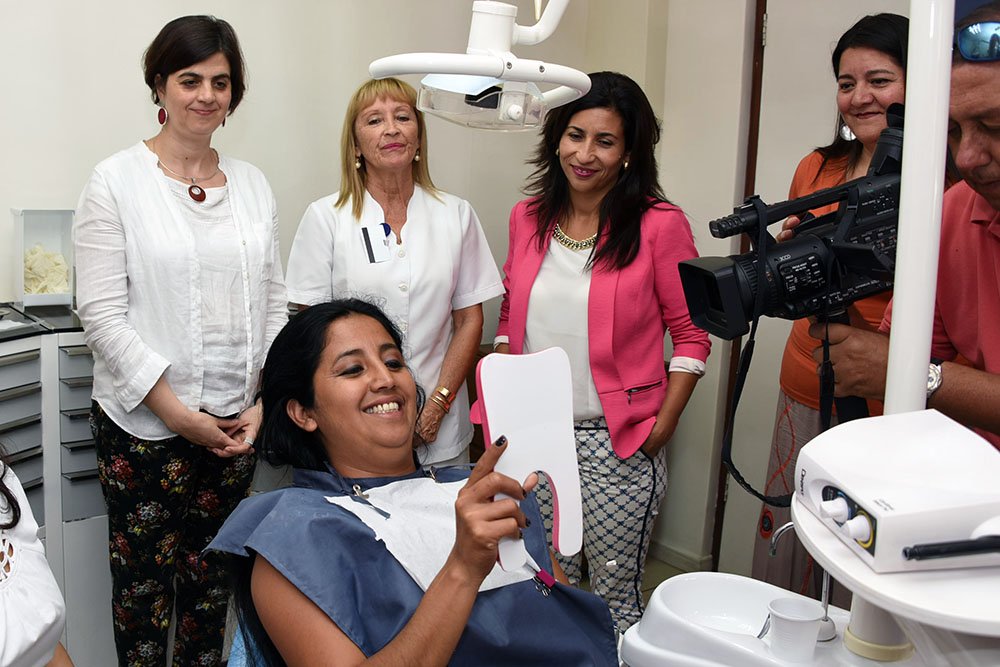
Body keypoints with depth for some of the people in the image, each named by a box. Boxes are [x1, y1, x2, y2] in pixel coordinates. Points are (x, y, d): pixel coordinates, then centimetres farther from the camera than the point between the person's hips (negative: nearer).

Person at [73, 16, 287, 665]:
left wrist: (262, 402, -2)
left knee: (212, 578, 15)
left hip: (236, 422, 4)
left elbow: (274, 302, 9)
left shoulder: (253, 184, 7)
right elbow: (102, 315, -10)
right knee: (145, 581, 9)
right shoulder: (117, 181, -5)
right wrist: (178, 412, -14)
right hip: (143, 422, -3)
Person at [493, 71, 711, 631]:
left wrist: (661, 428, -11)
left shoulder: (660, 224, -8)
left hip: (617, 442, -4)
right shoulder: (528, 217, 5)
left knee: (616, 592, 9)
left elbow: (691, 336, -4)